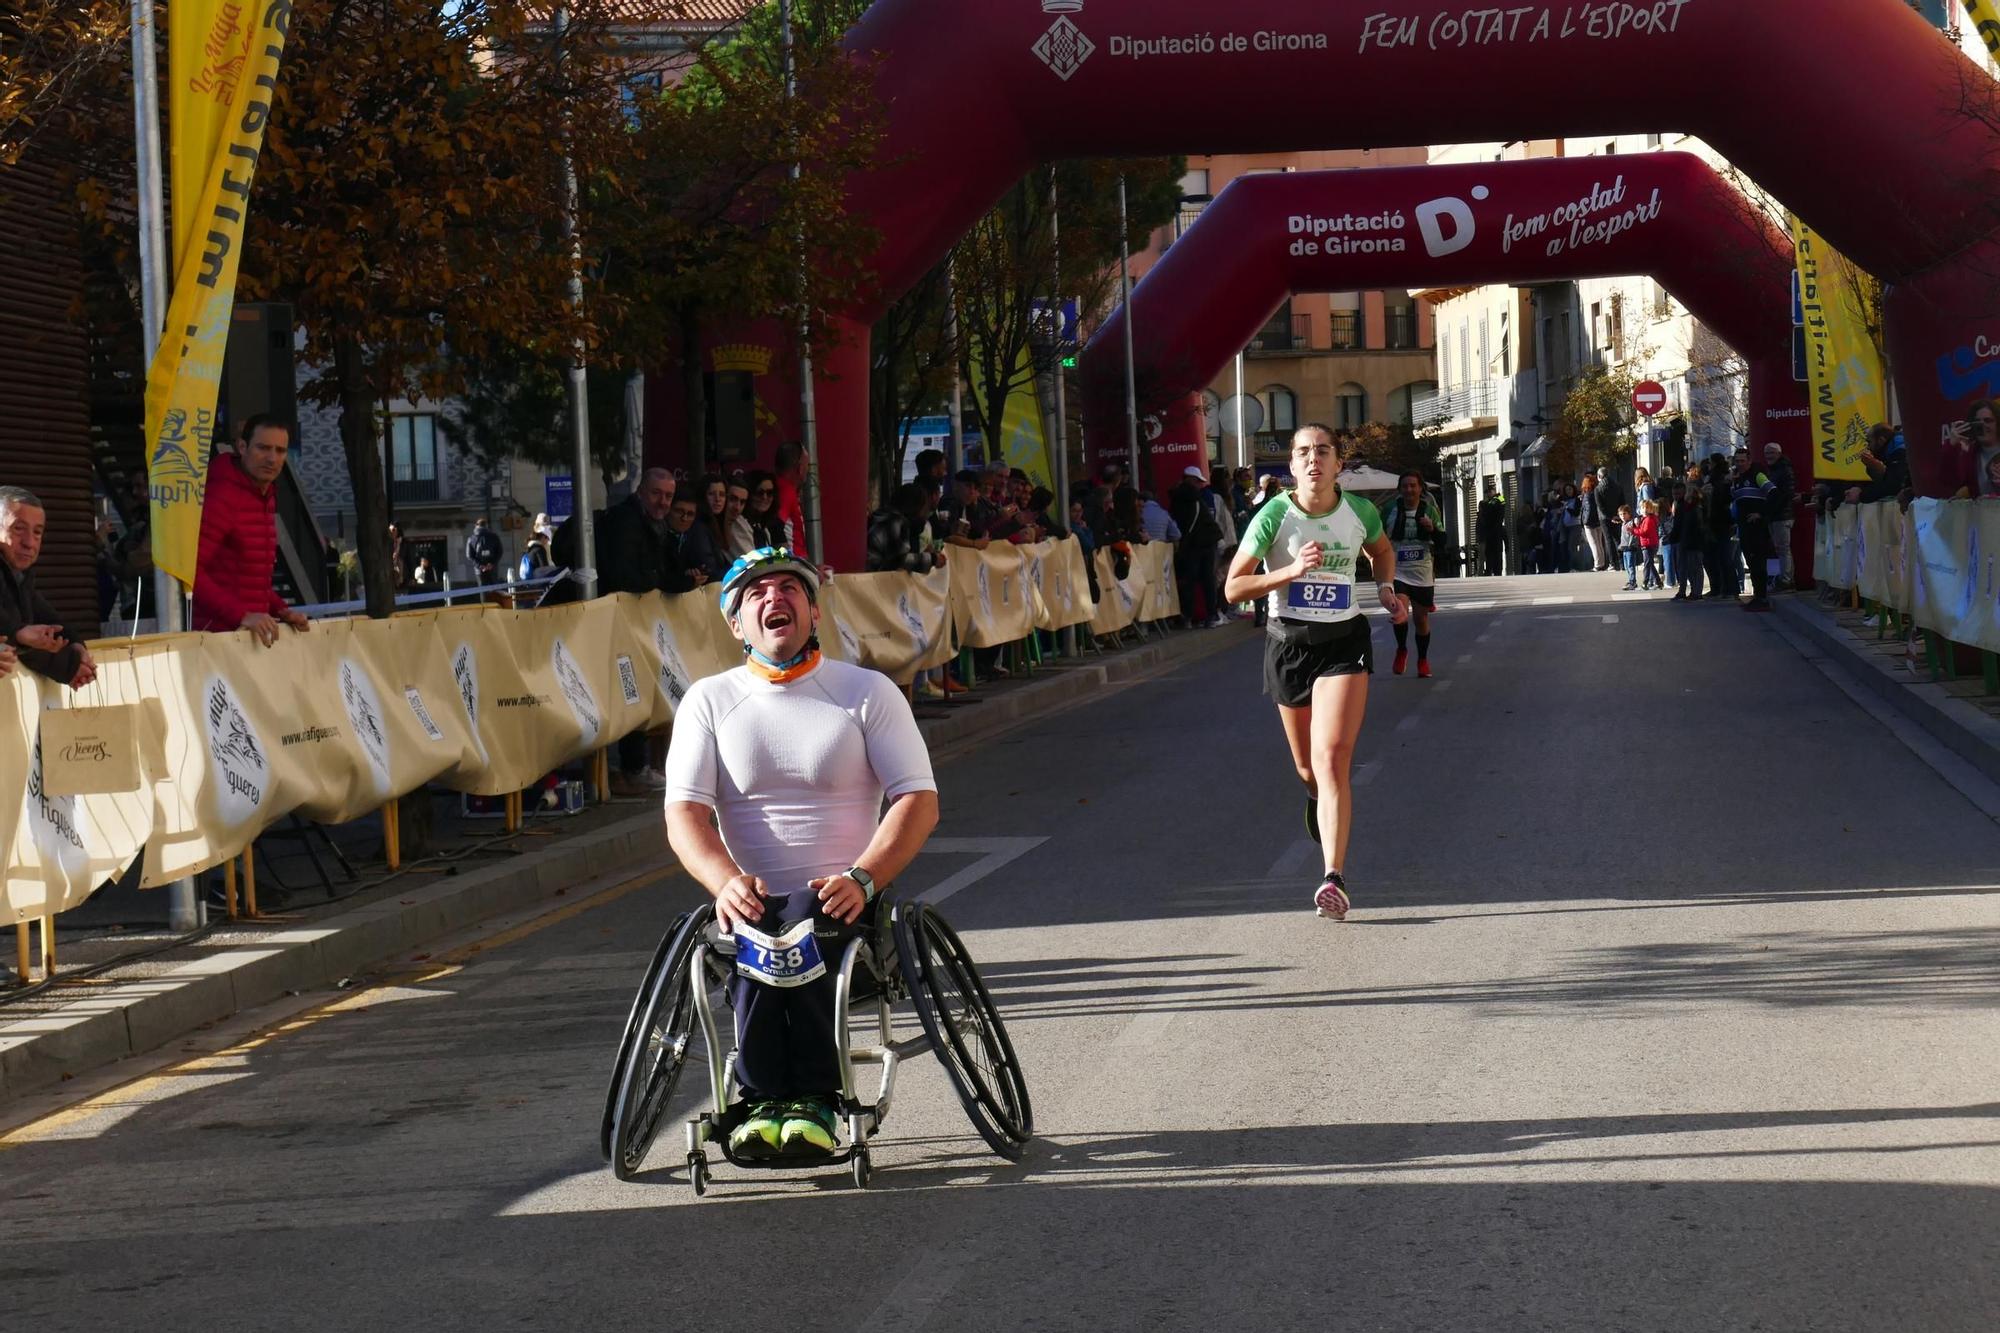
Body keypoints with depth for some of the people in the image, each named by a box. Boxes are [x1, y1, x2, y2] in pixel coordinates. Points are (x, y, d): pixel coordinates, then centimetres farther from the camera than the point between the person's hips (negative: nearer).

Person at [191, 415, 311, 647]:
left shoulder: (267, 497, 16)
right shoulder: (221, 496, -13)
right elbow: (189, 570, -21)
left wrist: (280, 609, 10)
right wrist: (241, 615, -25)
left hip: (253, 633, 8)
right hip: (218, 634, -8)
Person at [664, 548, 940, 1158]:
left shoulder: (868, 691, 8)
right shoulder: (708, 701, 12)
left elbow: (919, 800, 0)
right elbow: (685, 814, 1)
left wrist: (861, 879, -18)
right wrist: (727, 882, -21)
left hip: (842, 906, -1)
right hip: (752, 901, 1)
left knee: (802, 920, -35)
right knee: (757, 928, -34)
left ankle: (813, 1100, -28)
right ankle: (764, 1101, -29)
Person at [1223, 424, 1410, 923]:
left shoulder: (1360, 512, -2)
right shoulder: (1274, 516, -10)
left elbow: (1382, 552, 22)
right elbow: (1233, 587, -10)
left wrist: (1386, 590, 3)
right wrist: (1291, 571, -22)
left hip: (1344, 642, 0)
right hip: (1287, 642, 1)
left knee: (1332, 758, -17)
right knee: (1307, 767, 14)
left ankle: (1334, 878, -22)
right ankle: (1316, 795, 54)